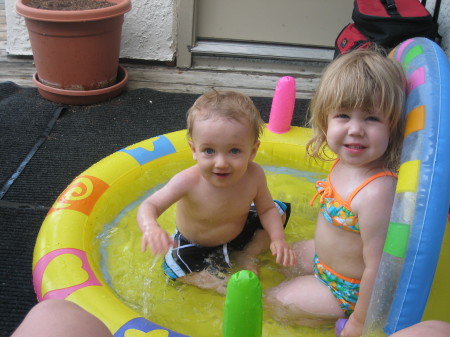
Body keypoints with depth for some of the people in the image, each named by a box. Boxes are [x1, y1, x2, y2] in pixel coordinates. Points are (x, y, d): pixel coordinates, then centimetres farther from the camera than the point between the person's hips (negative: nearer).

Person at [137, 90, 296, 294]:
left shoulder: (254, 175, -27)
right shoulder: (189, 182, -37)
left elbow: (266, 209, -12)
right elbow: (150, 206, -36)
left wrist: (278, 239, -28)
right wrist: (151, 228, -59)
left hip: (239, 231, 4)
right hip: (194, 243, -3)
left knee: (280, 211, -2)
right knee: (175, 267, -29)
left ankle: (246, 256, 5)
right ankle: (221, 283, -8)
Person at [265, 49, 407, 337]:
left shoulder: (376, 192, -40)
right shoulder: (346, 163, -13)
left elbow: (377, 269, -33)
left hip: (347, 289, -8)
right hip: (324, 257, 8)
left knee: (277, 301, 5)